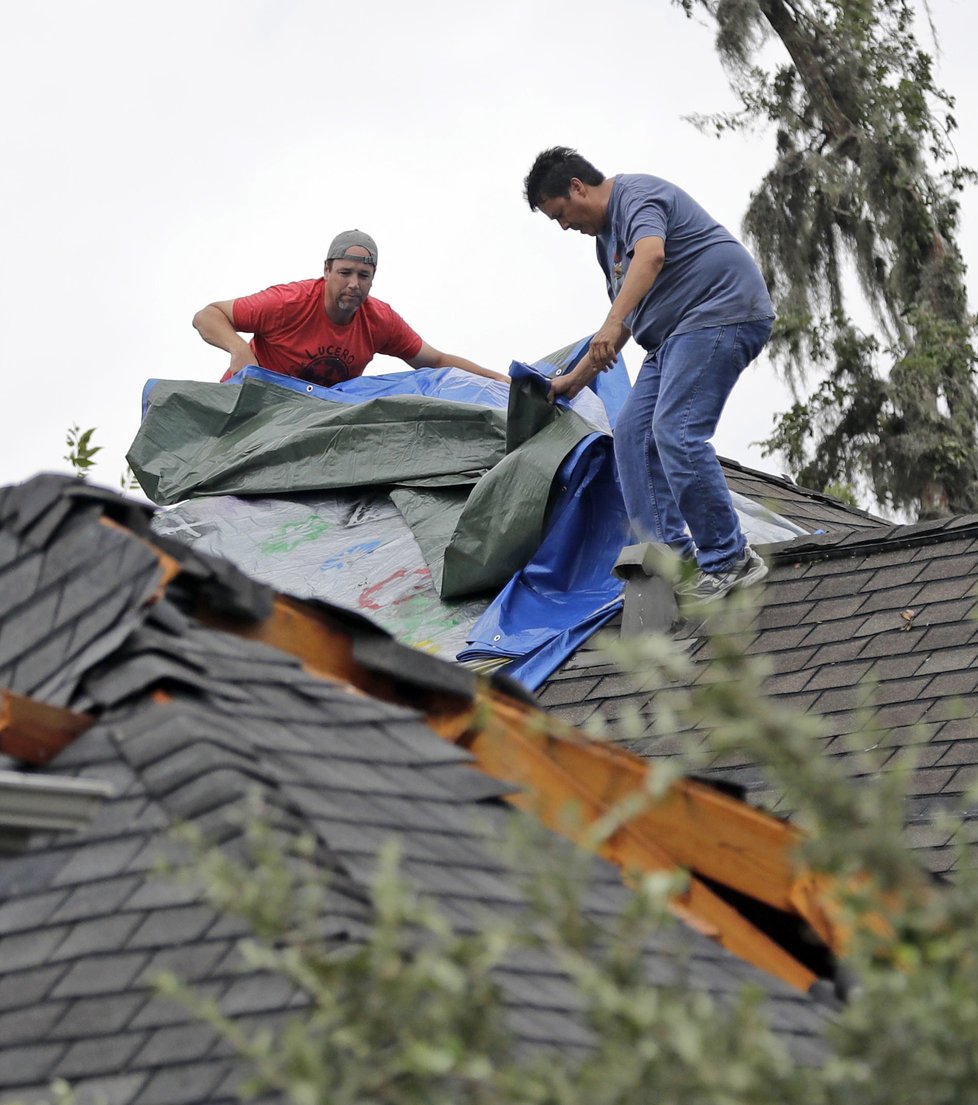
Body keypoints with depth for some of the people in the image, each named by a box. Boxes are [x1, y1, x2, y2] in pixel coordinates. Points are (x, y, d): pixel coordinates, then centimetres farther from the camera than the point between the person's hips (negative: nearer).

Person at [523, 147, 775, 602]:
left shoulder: (637, 194, -7)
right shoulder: (606, 237, 24)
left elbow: (651, 254, -28)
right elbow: (627, 320, 32)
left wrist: (613, 322, -38)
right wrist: (576, 379, 32)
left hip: (720, 314, -11)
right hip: (673, 336, 11)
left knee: (676, 431, -21)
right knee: (632, 433, 2)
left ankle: (730, 560, -15)